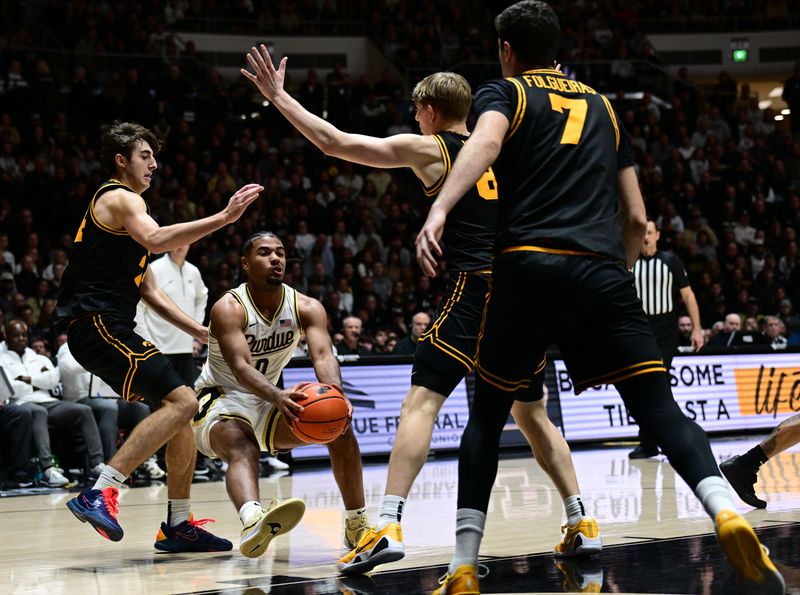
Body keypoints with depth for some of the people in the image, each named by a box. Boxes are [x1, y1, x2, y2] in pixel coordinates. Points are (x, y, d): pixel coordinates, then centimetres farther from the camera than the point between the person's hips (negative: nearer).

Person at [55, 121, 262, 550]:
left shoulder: (123, 203, 27)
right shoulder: (121, 198, -5)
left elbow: (147, 288, 27)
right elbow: (155, 240, -28)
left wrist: (198, 331, 21)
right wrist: (223, 218, -30)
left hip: (106, 326, 11)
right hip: (96, 322, -11)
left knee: (181, 409, 12)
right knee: (181, 402, -20)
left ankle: (178, 526, 15)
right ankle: (99, 495, -25)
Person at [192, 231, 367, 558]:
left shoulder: (307, 308, -8)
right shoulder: (229, 308, -22)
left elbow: (323, 355, -24)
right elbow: (241, 368, -36)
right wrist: (278, 397, -56)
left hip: (269, 401, 6)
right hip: (223, 401, -6)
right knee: (242, 449, -38)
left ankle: (357, 526, 2)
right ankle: (253, 524, -71)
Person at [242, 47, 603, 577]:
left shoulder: (427, 149, 3)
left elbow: (334, 142, 2)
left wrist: (278, 96, 8)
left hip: (473, 290, -6)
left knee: (420, 403, -7)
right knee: (531, 411, 18)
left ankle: (389, 528, -20)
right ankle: (582, 524, 16)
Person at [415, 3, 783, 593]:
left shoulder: (504, 92, 14)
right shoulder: (601, 106, 27)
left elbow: (486, 141, -12)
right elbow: (636, 219, 23)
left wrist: (439, 208, -26)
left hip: (529, 266, -2)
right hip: (603, 270, 2)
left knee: (487, 413, 12)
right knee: (659, 407, -2)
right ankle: (728, 515, -28)